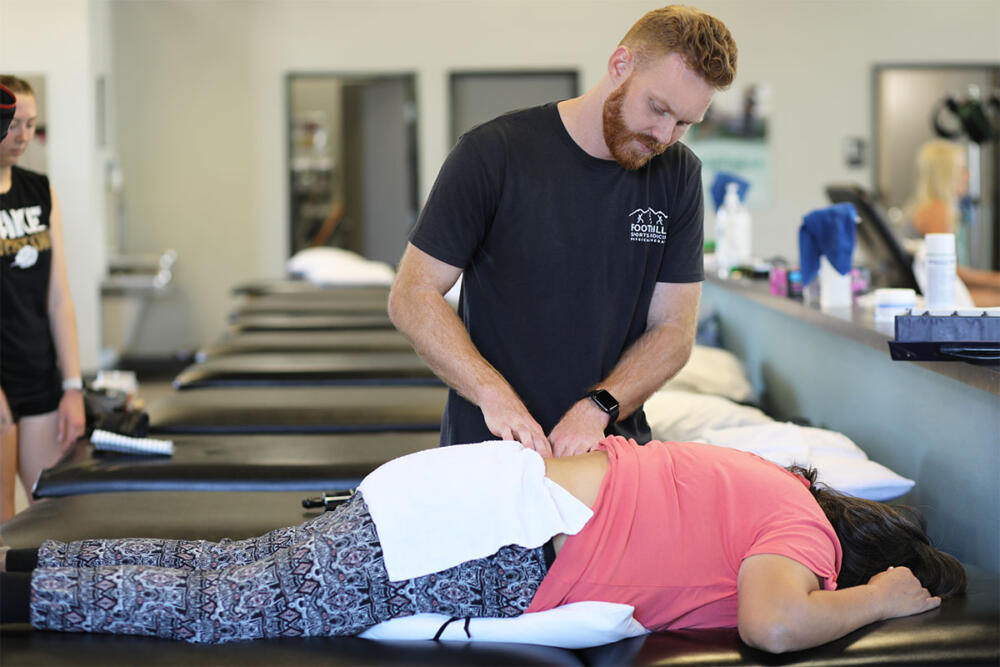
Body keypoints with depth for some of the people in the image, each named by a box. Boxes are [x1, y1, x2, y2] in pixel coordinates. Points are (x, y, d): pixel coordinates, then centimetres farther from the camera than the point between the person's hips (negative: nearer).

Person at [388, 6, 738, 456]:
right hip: (491, 444, -3)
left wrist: (597, 407, -15)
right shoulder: (493, 153, -8)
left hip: (613, 445, 3)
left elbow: (674, 329, 3)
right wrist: (493, 392, -21)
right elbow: (412, 296, -7)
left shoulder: (678, 175, 4)